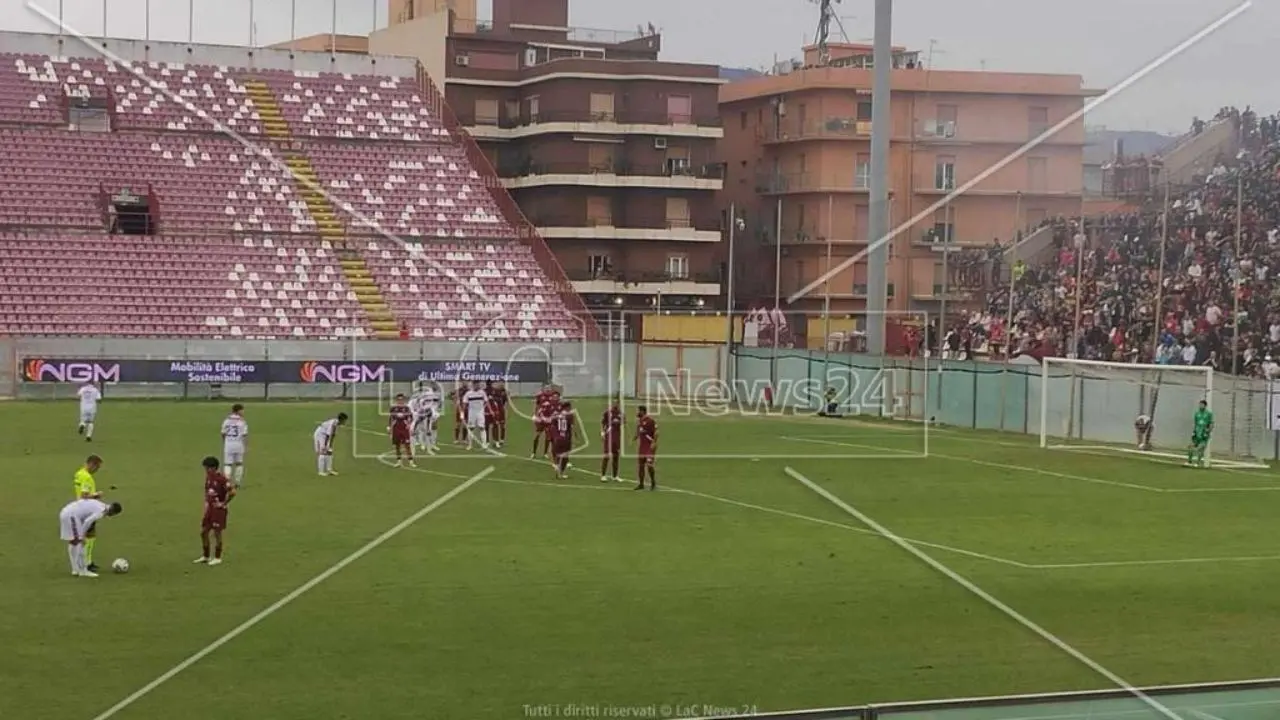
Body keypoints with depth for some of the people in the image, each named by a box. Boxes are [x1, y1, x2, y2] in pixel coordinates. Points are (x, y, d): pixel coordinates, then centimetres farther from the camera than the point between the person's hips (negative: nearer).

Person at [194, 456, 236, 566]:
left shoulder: (221, 478, -18)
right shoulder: (208, 477, 7)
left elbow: (232, 492, -25)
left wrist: (224, 503, -16)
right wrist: (206, 502, 14)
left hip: (218, 510, -8)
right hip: (209, 508, 8)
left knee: (217, 533, 0)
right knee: (203, 532, 9)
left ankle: (217, 558, 12)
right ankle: (205, 557, 22)